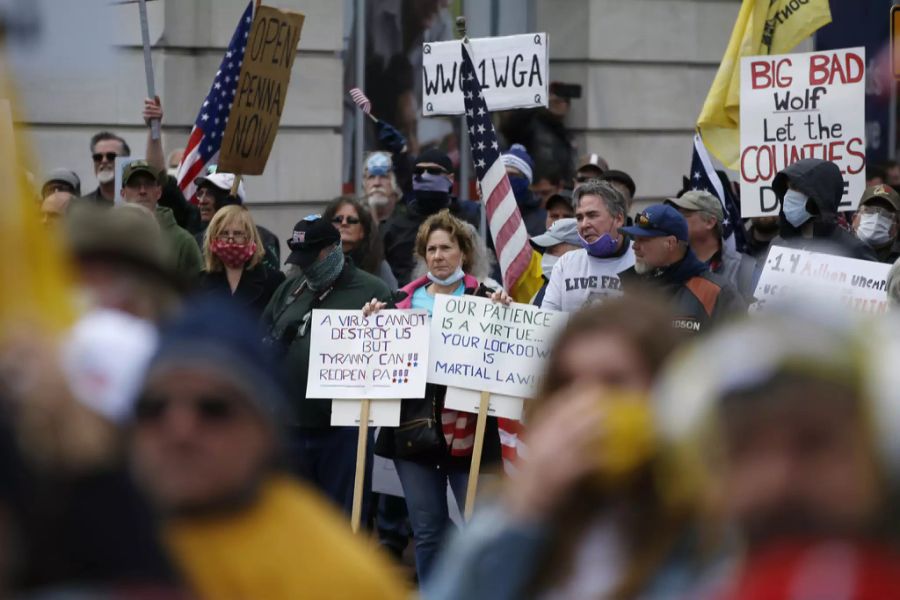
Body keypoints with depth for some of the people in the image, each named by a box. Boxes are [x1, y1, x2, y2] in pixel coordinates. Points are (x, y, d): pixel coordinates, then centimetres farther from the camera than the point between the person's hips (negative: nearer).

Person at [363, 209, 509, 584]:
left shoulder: (483, 297, 0)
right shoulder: (404, 299, 11)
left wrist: (503, 312, -23)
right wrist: (374, 318, -3)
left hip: (466, 425, -3)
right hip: (414, 425, 4)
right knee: (427, 530, 8)